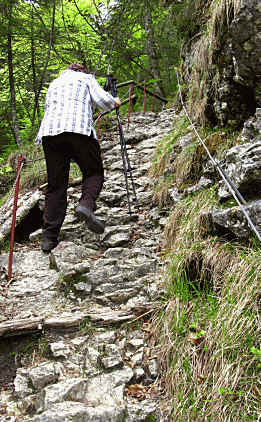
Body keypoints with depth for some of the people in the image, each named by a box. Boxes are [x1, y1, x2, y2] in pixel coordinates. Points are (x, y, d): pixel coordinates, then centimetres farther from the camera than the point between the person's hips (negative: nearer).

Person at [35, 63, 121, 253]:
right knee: (94, 173, 9)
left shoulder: (54, 83, 35)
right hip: (78, 129, -4)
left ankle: (49, 237, -3)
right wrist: (115, 102, 27)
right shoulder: (86, 78, 21)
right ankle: (86, 205, -21)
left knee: (56, 185, 4)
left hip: (49, 131, 4)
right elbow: (102, 99, 8)